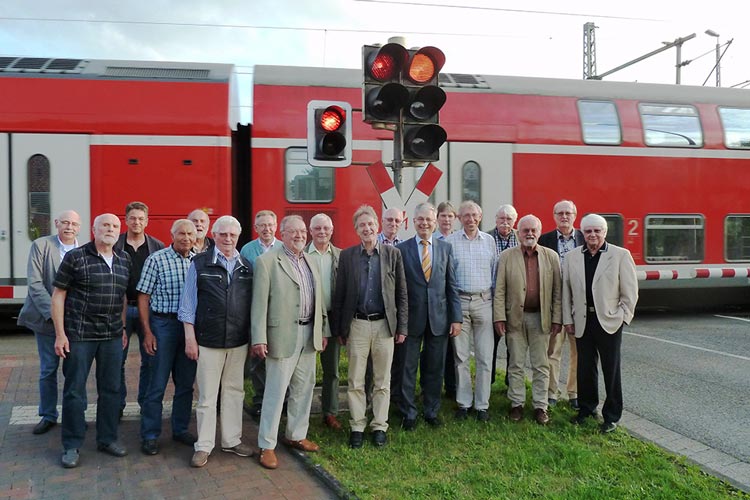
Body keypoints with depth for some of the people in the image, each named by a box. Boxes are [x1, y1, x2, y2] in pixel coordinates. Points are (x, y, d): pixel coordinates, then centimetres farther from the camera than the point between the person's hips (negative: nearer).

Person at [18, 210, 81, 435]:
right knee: (48, 370, 9)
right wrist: (52, 313, -17)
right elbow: (35, 284, -10)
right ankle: (48, 416, 24)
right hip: (47, 319, 0)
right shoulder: (41, 245, -4)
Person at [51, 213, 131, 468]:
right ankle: (71, 446, 16)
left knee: (111, 389, 10)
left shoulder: (124, 260, 9)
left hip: (112, 336, 5)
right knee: (74, 390, 4)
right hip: (79, 335, -4)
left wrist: (123, 328, 13)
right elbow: (58, 295, -5)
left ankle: (107, 438, 24)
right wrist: (60, 334, -9)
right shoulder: (75, 257, -6)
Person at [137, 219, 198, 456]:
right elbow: (143, 297, -5)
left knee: (186, 383, 12)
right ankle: (149, 435, 14)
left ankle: (180, 429, 27)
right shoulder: (156, 259, -6)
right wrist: (147, 332, -9)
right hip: (164, 324, -4)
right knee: (157, 384, 2)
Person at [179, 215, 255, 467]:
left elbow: (253, 304, 11)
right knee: (207, 395, 4)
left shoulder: (247, 267, 7)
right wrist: (190, 338, -6)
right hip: (208, 341, -3)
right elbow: (188, 304, -1)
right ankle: (204, 446, 15)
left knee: (234, 391, 13)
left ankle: (231, 440, 26)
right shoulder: (199, 264, -2)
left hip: (239, 341, 3)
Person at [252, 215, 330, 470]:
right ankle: (267, 445, 11)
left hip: (309, 334, 7)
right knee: (275, 391, 0)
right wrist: (259, 338, -15)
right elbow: (260, 302, -11)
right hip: (283, 335, -7)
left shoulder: (311, 262, 13)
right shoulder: (267, 261, -8)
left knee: (304, 388, 15)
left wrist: (323, 330, 14)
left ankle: (296, 435, 30)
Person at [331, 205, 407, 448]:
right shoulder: (347, 256, 3)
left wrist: (402, 327, 0)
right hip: (357, 325, 0)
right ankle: (357, 426, 19)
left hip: (384, 325, 0)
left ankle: (380, 426, 22)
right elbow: (339, 294, 5)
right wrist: (338, 329, 3)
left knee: (382, 381, 9)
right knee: (355, 381, 6)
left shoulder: (393, 253, 2)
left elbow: (401, 293, 4)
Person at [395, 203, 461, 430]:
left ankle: (431, 412, 26)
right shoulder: (401, 249, -2)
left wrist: (456, 317, 1)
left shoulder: (446, 248, 7)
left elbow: (451, 285, 6)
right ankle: (408, 414, 20)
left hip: (439, 317, 2)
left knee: (434, 369, 11)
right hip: (412, 317, -2)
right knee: (408, 368, 6)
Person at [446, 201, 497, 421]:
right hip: (459, 301, -1)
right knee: (461, 356, 5)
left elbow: (495, 272, 12)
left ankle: (482, 405, 13)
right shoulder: (450, 242, 1)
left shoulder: (489, 241, 9)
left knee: (485, 357, 3)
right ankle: (463, 403, 16)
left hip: (484, 301, 2)